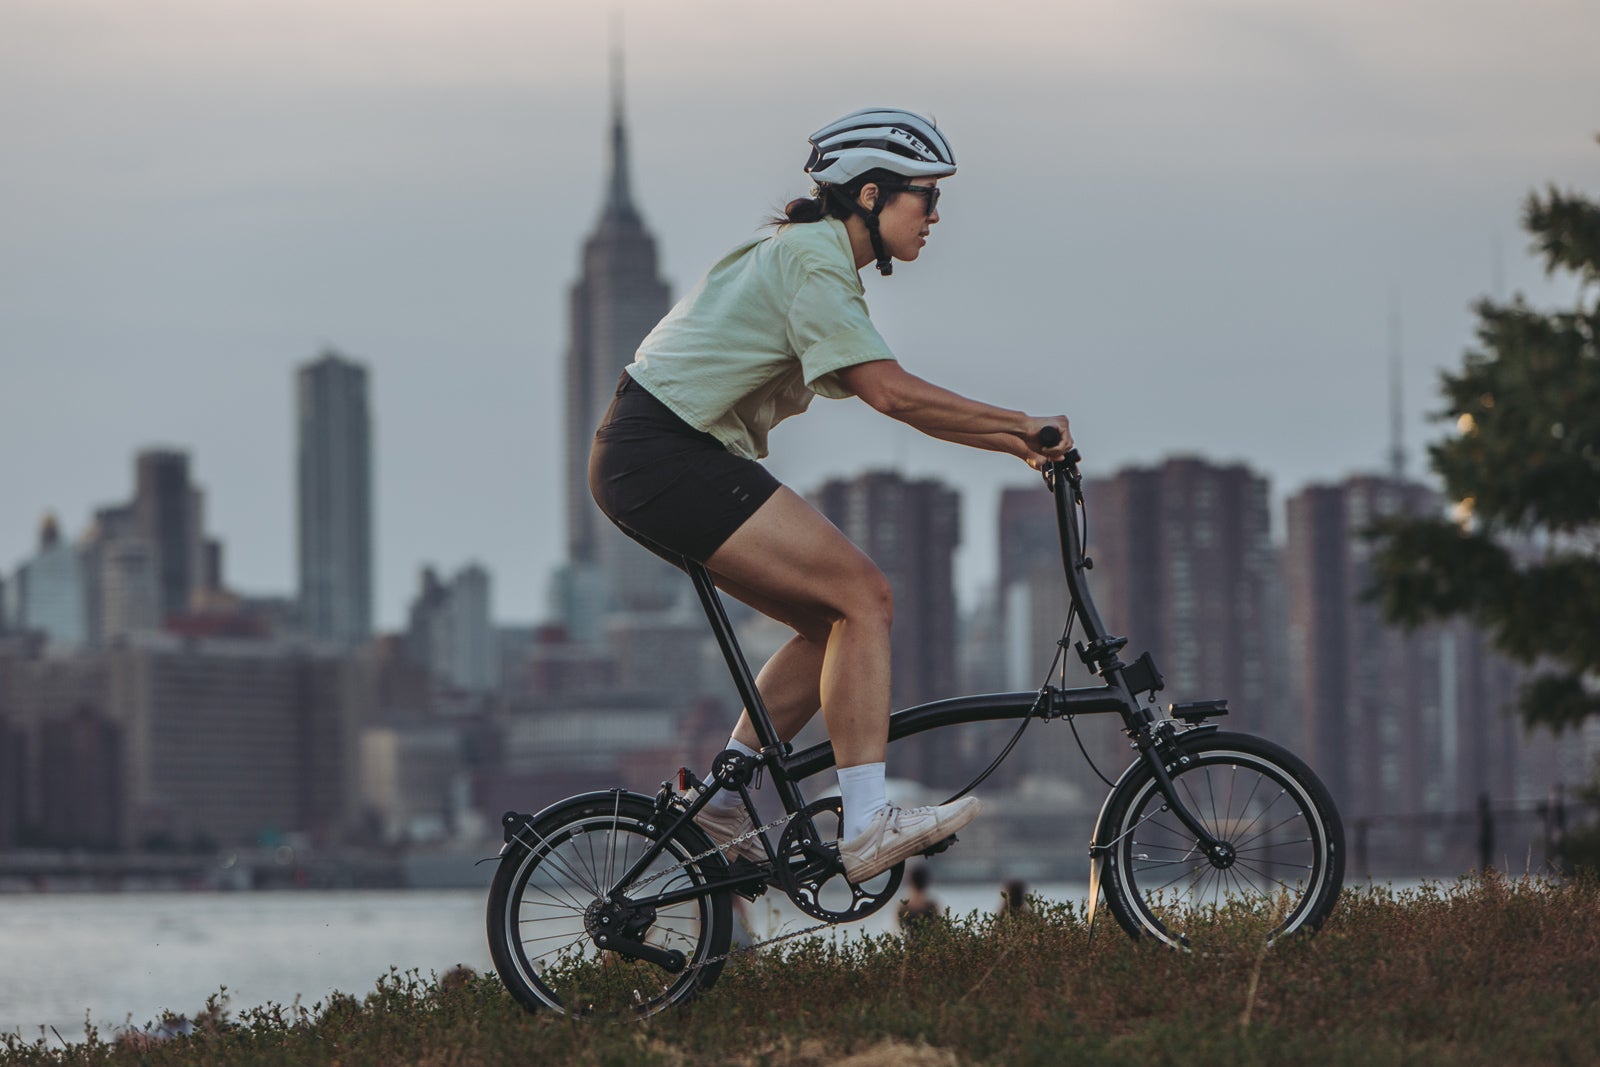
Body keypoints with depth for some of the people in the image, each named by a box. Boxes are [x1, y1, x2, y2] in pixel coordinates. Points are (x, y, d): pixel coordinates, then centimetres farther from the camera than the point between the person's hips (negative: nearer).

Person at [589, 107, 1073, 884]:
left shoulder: (807, 256, 20)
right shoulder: (812, 259, -12)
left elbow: (890, 398, 20)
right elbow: (892, 392, -20)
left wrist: (1014, 444, 14)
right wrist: (1022, 425, -12)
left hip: (648, 466, 10)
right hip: (663, 457, -10)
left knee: (838, 621, 8)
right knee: (864, 597, -13)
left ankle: (721, 797, 10)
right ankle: (867, 826, -18)